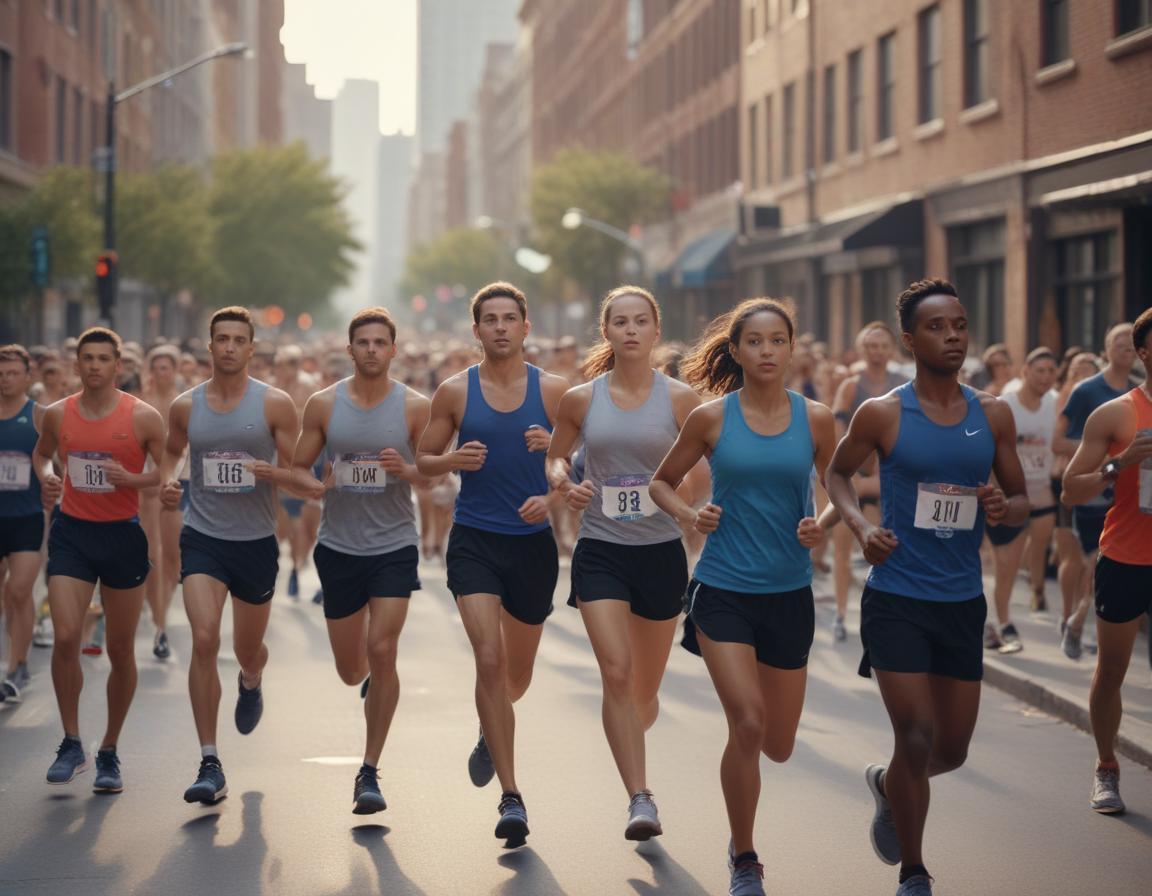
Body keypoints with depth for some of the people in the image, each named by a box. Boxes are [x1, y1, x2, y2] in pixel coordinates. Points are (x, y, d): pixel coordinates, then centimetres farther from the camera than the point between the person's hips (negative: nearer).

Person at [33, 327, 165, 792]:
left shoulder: (143, 417, -6)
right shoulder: (58, 414, 3)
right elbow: (42, 453, 22)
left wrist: (130, 479, -19)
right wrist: (46, 478, 0)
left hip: (123, 532, -1)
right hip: (71, 531, 1)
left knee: (120, 650, 5)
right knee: (65, 637, -14)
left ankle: (109, 752, 21)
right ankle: (72, 744, 2)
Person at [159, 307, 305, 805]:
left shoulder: (275, 404, -4)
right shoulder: (185, 407, 2)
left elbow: (297, 477, -2)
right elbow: (172, 451, 21)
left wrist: (273, 473, -24)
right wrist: (166, 483, 0)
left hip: (257, 540, 0)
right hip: (203, 538, 0)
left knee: (248, 648, 15)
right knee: (204, 639, -18)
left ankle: (251, 684, 56)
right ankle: (209, 765, -14)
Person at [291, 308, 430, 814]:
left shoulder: (413, 407, -3)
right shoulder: (324, 405, 0)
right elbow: (297, 467, 6)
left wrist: (407, 471, -20)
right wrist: (315, 486, -17)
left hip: (394, 546, -2)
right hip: (339, 545, 2)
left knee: (382, 653, -13)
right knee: (350, 671, 8)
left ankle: (369, 773, -3)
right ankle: (371, 676, 48)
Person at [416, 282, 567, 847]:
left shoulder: (553, 391, 0)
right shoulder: (455, 392, 1)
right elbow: (424, 460, 8)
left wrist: (553, 495, -16)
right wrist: (454, 460, -13)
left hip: (533, 541, 1)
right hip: (474, 540, -1)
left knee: (517, 674, 14)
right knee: (489, 659, -16)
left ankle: (489, 732, 50)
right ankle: (511, 797, -12)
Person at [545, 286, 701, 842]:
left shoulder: (679, 399, -2)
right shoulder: (580, 399, 1)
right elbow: (556, 456, 14)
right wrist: (565, 483, -7)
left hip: (661, 551, 1)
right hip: (600, 550, -1)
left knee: (646, 687, 13)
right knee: (615, 670, -18)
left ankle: (629, 741, 47)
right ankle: (640, 800, -16)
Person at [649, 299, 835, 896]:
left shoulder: (815, 419, 0)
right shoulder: (711, 419, -4)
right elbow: (662, 481, 9)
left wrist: (823, 526, -10)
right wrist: (690, 515, -10)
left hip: (789, 593, 2)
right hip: (723, 589, -2)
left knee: (779, 747, 8)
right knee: (747, 724, -15)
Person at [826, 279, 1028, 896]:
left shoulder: (993, 415, 3)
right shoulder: (883, 415, -6)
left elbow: (1021, 500, 10)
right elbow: (837, 473, 10)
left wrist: (1004, 508, -13)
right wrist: (860, 526, -9)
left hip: (963, 602, 4)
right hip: (896, 600, -4)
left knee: (953, 749, 11)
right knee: (917, 737, -8)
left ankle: (886, 784, 46)